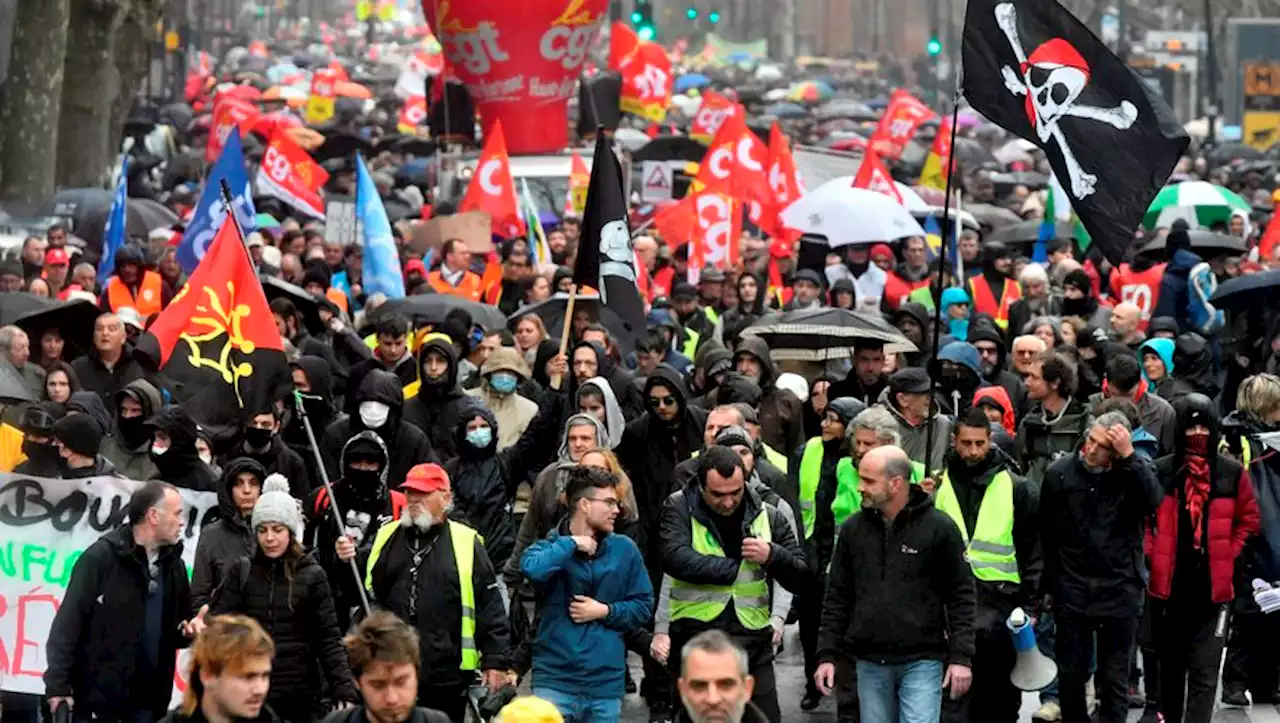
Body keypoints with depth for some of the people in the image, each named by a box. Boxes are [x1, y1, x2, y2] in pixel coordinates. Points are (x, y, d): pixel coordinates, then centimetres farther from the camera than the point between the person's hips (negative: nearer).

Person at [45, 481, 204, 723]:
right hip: (97, 700, -6)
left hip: (148, 703, 6)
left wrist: (188, 628, -4)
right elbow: (68, 624, -10)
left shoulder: (174, 565, 10)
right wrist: (58, 685, -14)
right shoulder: (101, 557, -9)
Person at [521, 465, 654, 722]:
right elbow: (532, 569, -25)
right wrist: (571, 544, -12)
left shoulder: (624, 549, 6)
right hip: (554, 680, -3)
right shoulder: (551, 546, -1)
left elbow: (644, 606, 8)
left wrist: (605, 611, -7)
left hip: (606, 681, 3)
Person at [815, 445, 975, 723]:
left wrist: (961, 657, -8)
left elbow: (961, 596, -3)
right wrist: (827, 655, 5)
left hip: (922, 661, -4)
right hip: (870, 663, 4)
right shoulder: (853, 529, 6)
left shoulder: (938, 528, -5)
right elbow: (837, 597, 11)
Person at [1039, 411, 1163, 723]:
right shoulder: (1060, 473, -2)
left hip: (1120, 590, -1)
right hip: (1072, 589, 1)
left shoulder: (1136, 470, -2)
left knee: (1114, 676, 6)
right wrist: (1049, 586, 8)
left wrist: (1129, 456, -26)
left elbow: (1153, 502, -24)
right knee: (1071, 673, 9)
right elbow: (1047, 535, 5)